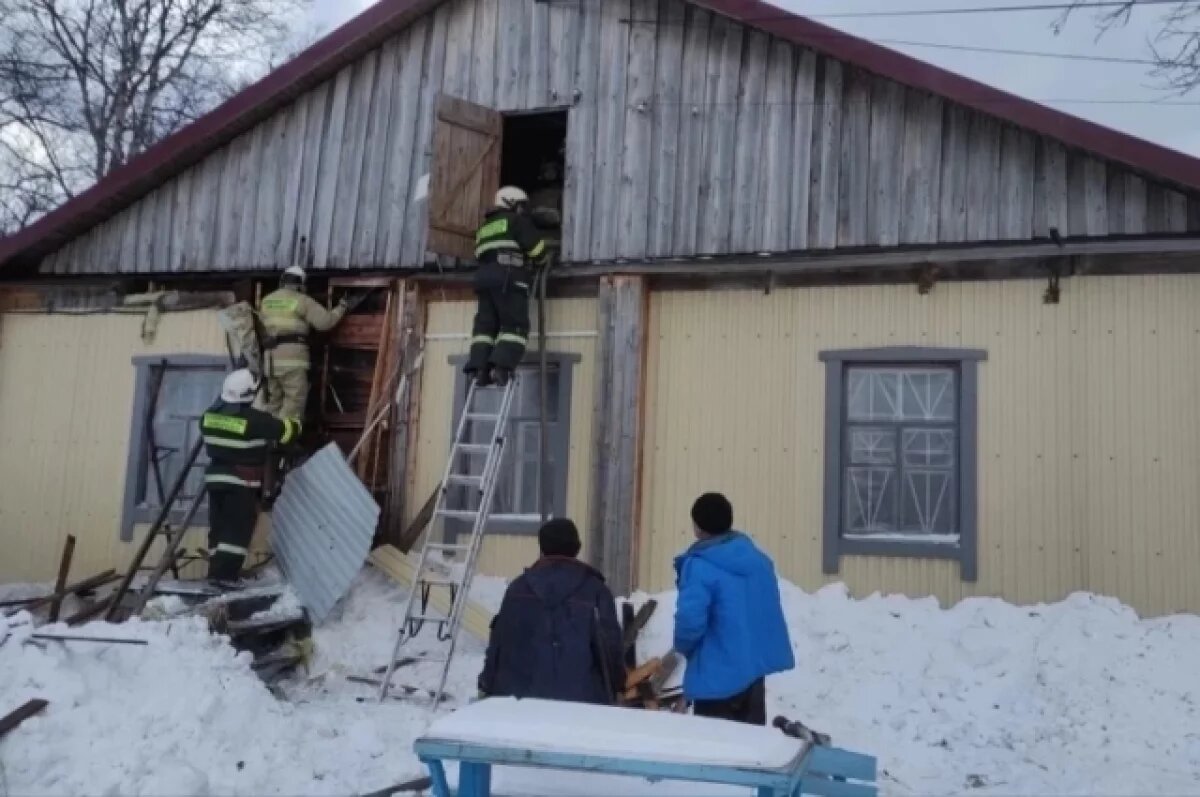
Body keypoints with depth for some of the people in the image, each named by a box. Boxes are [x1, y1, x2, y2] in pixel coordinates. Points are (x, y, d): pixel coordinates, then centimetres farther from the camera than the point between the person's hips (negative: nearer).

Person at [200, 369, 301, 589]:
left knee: (218, 527, 13)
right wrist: (296, 425, 15)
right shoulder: (255, 419, -16)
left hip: (216, 477, 7)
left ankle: (216, 572, 18)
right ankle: (225, 576, -7)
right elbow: (285, 430, -7)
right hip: (242, 482, -7)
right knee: (238, 529, -3)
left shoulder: (210, 415, 4)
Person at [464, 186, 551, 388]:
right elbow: (536, 247, 0)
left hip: (484, 276, 7)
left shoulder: (485, 227, 31)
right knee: (515, 325, -9)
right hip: (508, 278, -7)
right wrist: (543, 260, 23)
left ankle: (479, 367, -8)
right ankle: (502, 367, -24)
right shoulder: (516, 221, 8)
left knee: (485, 324, 4)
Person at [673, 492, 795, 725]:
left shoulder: (699, 566, -18)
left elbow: (690, 620, -24)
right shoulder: (758, 557, 6)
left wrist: (683, 647, -2)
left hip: (717, 674, -7)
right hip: (755, 666, 7)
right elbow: (771, 611, 14)